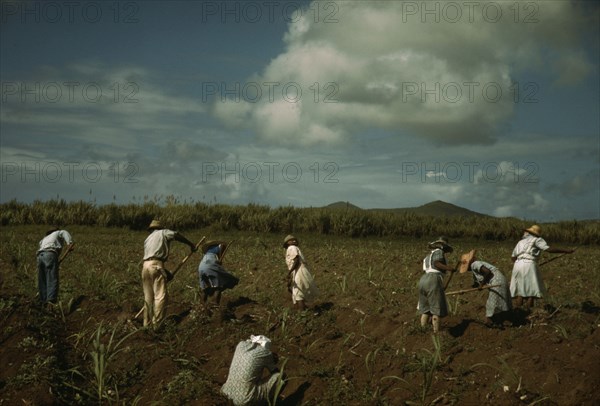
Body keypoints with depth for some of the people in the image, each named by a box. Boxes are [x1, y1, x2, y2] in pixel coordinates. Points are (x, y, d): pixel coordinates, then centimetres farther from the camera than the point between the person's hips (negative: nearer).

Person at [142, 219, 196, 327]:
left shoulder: (148, 239, 30)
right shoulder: (163, 232, 13)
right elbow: (177, 236, -5)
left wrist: (166, 272, 27)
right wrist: (191, 244, 4)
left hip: (145, 266, 7)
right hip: (156, 265, -7)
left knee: (148, 297, 12)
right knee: (160, 296, -9)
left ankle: (147, 324, 16)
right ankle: (157, 324, -15)